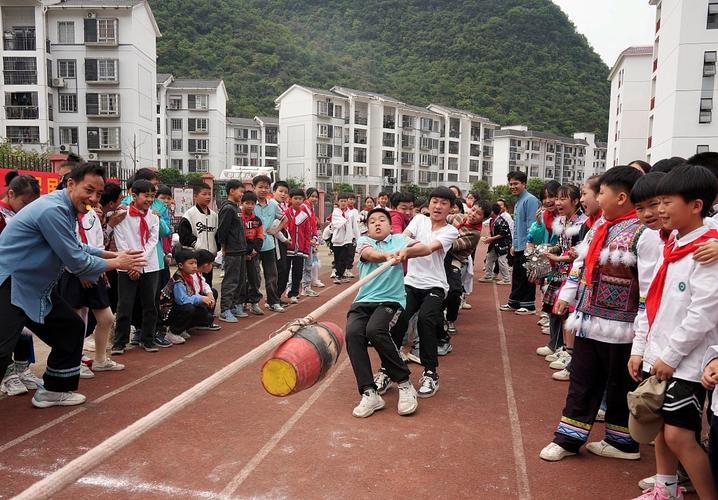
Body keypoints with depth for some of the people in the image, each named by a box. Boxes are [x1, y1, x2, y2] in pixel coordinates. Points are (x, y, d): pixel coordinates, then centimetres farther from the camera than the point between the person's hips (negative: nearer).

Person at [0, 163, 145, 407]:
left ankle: (53, 390, 28)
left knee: (72, 328, 15)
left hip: (36, 287, 11)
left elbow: (75, 248, 20)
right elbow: (76, 261, -21)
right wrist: (117, 263, -7)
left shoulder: (65, 209, 6)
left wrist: (112, 254, 10)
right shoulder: (53, 210, -24)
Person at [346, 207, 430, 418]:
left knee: (375, 331, -30)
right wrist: (388, 255, -34)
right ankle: (369, 393, -22)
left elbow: (426, 249, -3)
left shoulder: (399, 239, 13)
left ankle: (404, 384, -15)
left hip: (391, 300, -2)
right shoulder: (363, 241, 13)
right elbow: (369, 254, -12)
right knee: (353, 333, -26)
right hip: (363, 300, 2)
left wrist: (406, 251, -24)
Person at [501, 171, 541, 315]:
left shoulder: (530, 200, -13)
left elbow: (531, 224, -18)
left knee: (526, 277, -2)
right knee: (517, 275, 16)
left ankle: (529, 305, 8)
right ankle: (514, 303, 25)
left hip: (527, 247, -9)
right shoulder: (518, 201, 17)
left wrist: (529, 244, -20)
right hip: (518, 247, 9)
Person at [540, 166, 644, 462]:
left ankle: (623, 442, 30)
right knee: (582, 382, 14)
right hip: (588, 320, 8)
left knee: (620, 387, 11)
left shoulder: (642, 231, -16)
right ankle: (569, 438, 25)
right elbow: (581, 261, 18)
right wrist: (567, 294, 15)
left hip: (619, 327, -7)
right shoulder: (600, 226, 9)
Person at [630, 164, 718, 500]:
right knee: (661, 427, 17)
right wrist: (640, 348, 11)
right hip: (658, 357, 8)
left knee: (679, 435, -7)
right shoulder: (671, 247, 11)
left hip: (686, 362, -8)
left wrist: (671, 355, -15)